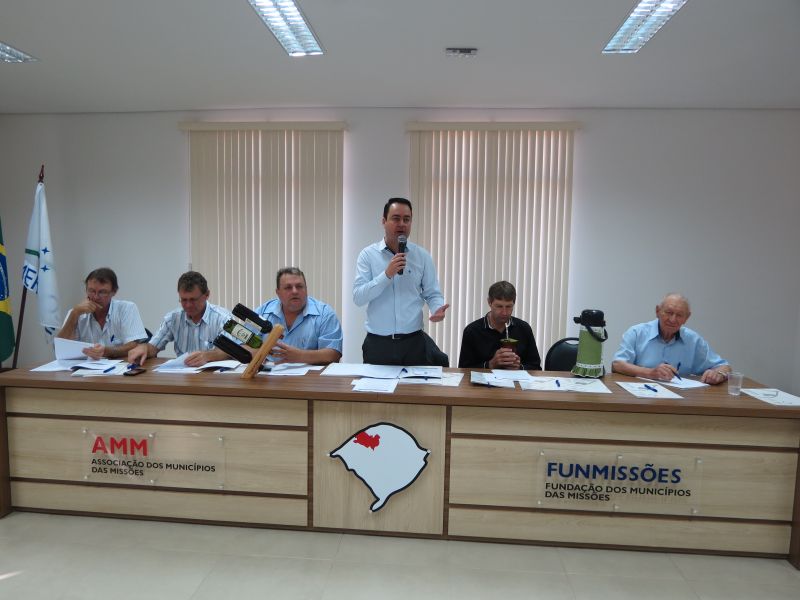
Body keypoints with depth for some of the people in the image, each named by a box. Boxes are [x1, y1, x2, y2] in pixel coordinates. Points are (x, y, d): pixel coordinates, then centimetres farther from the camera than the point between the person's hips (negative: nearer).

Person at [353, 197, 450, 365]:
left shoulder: (422, 256, 4)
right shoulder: (368, 255, 0)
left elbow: (432, 294, 5)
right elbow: (358, 297, -8)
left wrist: (438, 309, -17)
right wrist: (387, 274, -18)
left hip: (413, 342, 1)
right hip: (377, 343, -1)